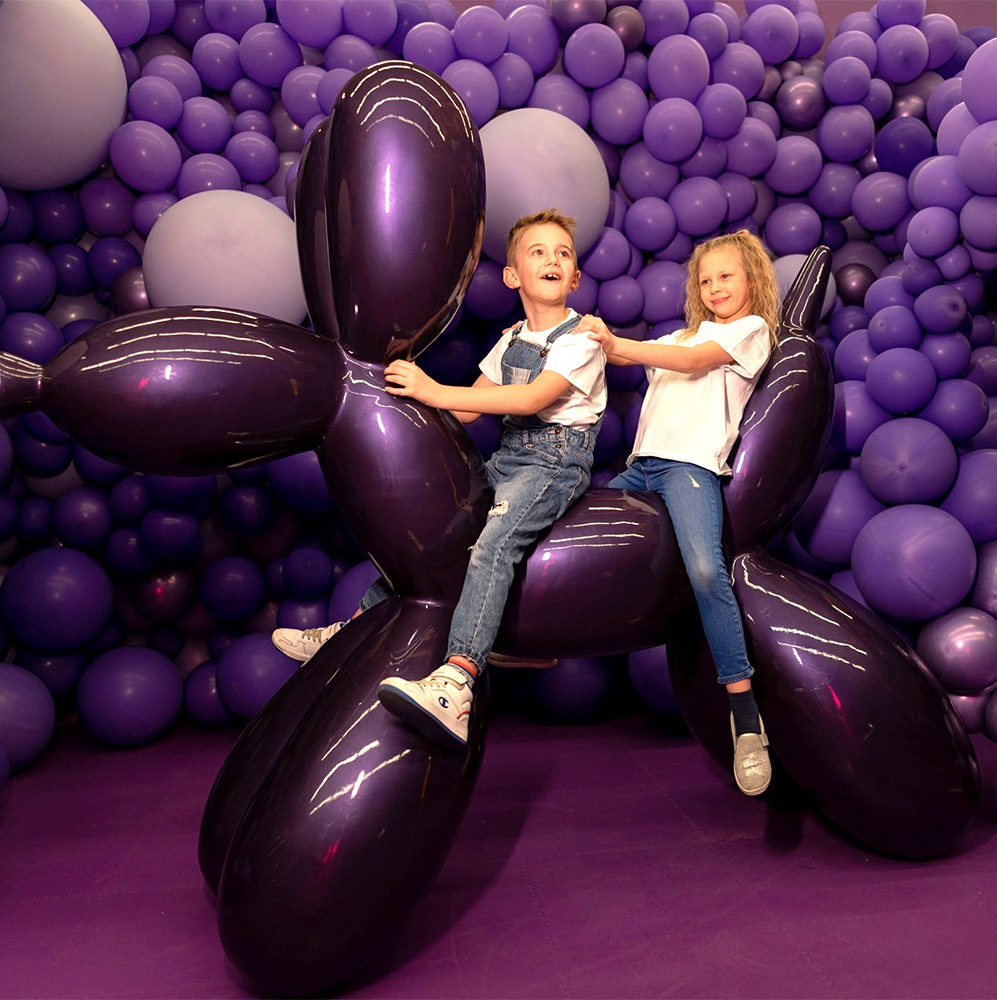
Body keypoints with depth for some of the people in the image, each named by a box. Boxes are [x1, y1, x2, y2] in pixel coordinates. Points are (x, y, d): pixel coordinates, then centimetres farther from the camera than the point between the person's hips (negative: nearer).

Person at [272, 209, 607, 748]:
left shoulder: (582, 338, -6)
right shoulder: (511, 340, 17)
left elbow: (531, 399, -21)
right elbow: (470, 406, 17)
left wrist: (436, 392, -23)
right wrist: (417, 389, 3)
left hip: (555, 462, -8)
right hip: (506, 458, 8)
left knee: (492, 542, -32)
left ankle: (456, 682, -48)